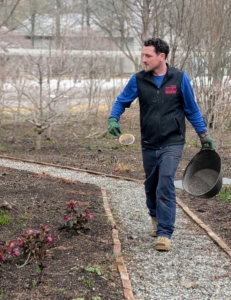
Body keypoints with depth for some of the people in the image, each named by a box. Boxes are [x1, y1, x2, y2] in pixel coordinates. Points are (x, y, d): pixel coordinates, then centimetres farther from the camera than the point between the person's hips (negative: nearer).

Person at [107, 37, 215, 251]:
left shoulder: (180, 78, -6)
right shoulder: (138, 80, -2)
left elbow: (191, 109, 3)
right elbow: (122, 101, 6)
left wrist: (203, 134, 6)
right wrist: (113, 119, -14)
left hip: (172, 144, -3)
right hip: (149, 145, 3)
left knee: (165, 187, -15)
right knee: (151, 186, 16)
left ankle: (164, 233, -11)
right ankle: (156, 218, 43)